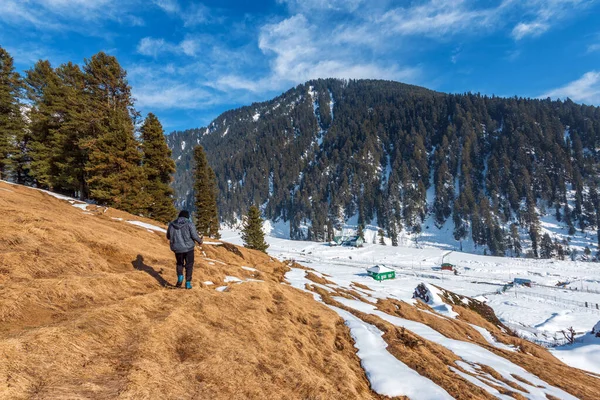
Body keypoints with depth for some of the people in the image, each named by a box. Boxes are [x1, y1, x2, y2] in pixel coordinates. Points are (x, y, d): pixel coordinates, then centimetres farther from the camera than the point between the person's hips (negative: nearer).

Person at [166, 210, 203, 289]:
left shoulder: (172, 224, 2)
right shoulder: (189, 224, -9)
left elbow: (168, 236, 11)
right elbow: (194, 235, -15)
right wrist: (200, 241, 4)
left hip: (177, 248, 3)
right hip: (188, 247, -3)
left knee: (179, 264, 25)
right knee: (189, 265, 13)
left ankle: (180, 277, 2)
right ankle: (188, 283, 9)